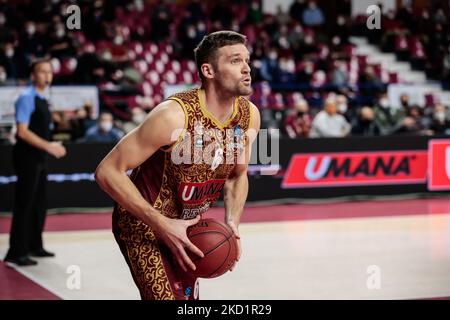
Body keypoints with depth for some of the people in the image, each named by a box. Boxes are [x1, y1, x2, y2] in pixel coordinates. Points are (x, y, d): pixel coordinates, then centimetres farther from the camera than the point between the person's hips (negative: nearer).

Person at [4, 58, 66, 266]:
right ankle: (16, 253, -3)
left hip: (39, 157, 9)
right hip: (27, 157, -9)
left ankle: (34, 246, 26)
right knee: (24, 205, -7)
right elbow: (22, 132, -20)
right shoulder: (27, 98, -13)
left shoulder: (42, 100, 15)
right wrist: (48, 146, -21)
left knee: (39, 204, 15)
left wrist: (52, 147, 11)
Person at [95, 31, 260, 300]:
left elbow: (238, 175, 10)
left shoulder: (249, 116, -9)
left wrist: (232, 224, -8)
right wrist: (163, 225, -30)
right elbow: (108, 172, -27)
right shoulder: (174, 115, -29)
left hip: (190, 225, 7)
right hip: (144, 224, -7)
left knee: (188, 296, 19)